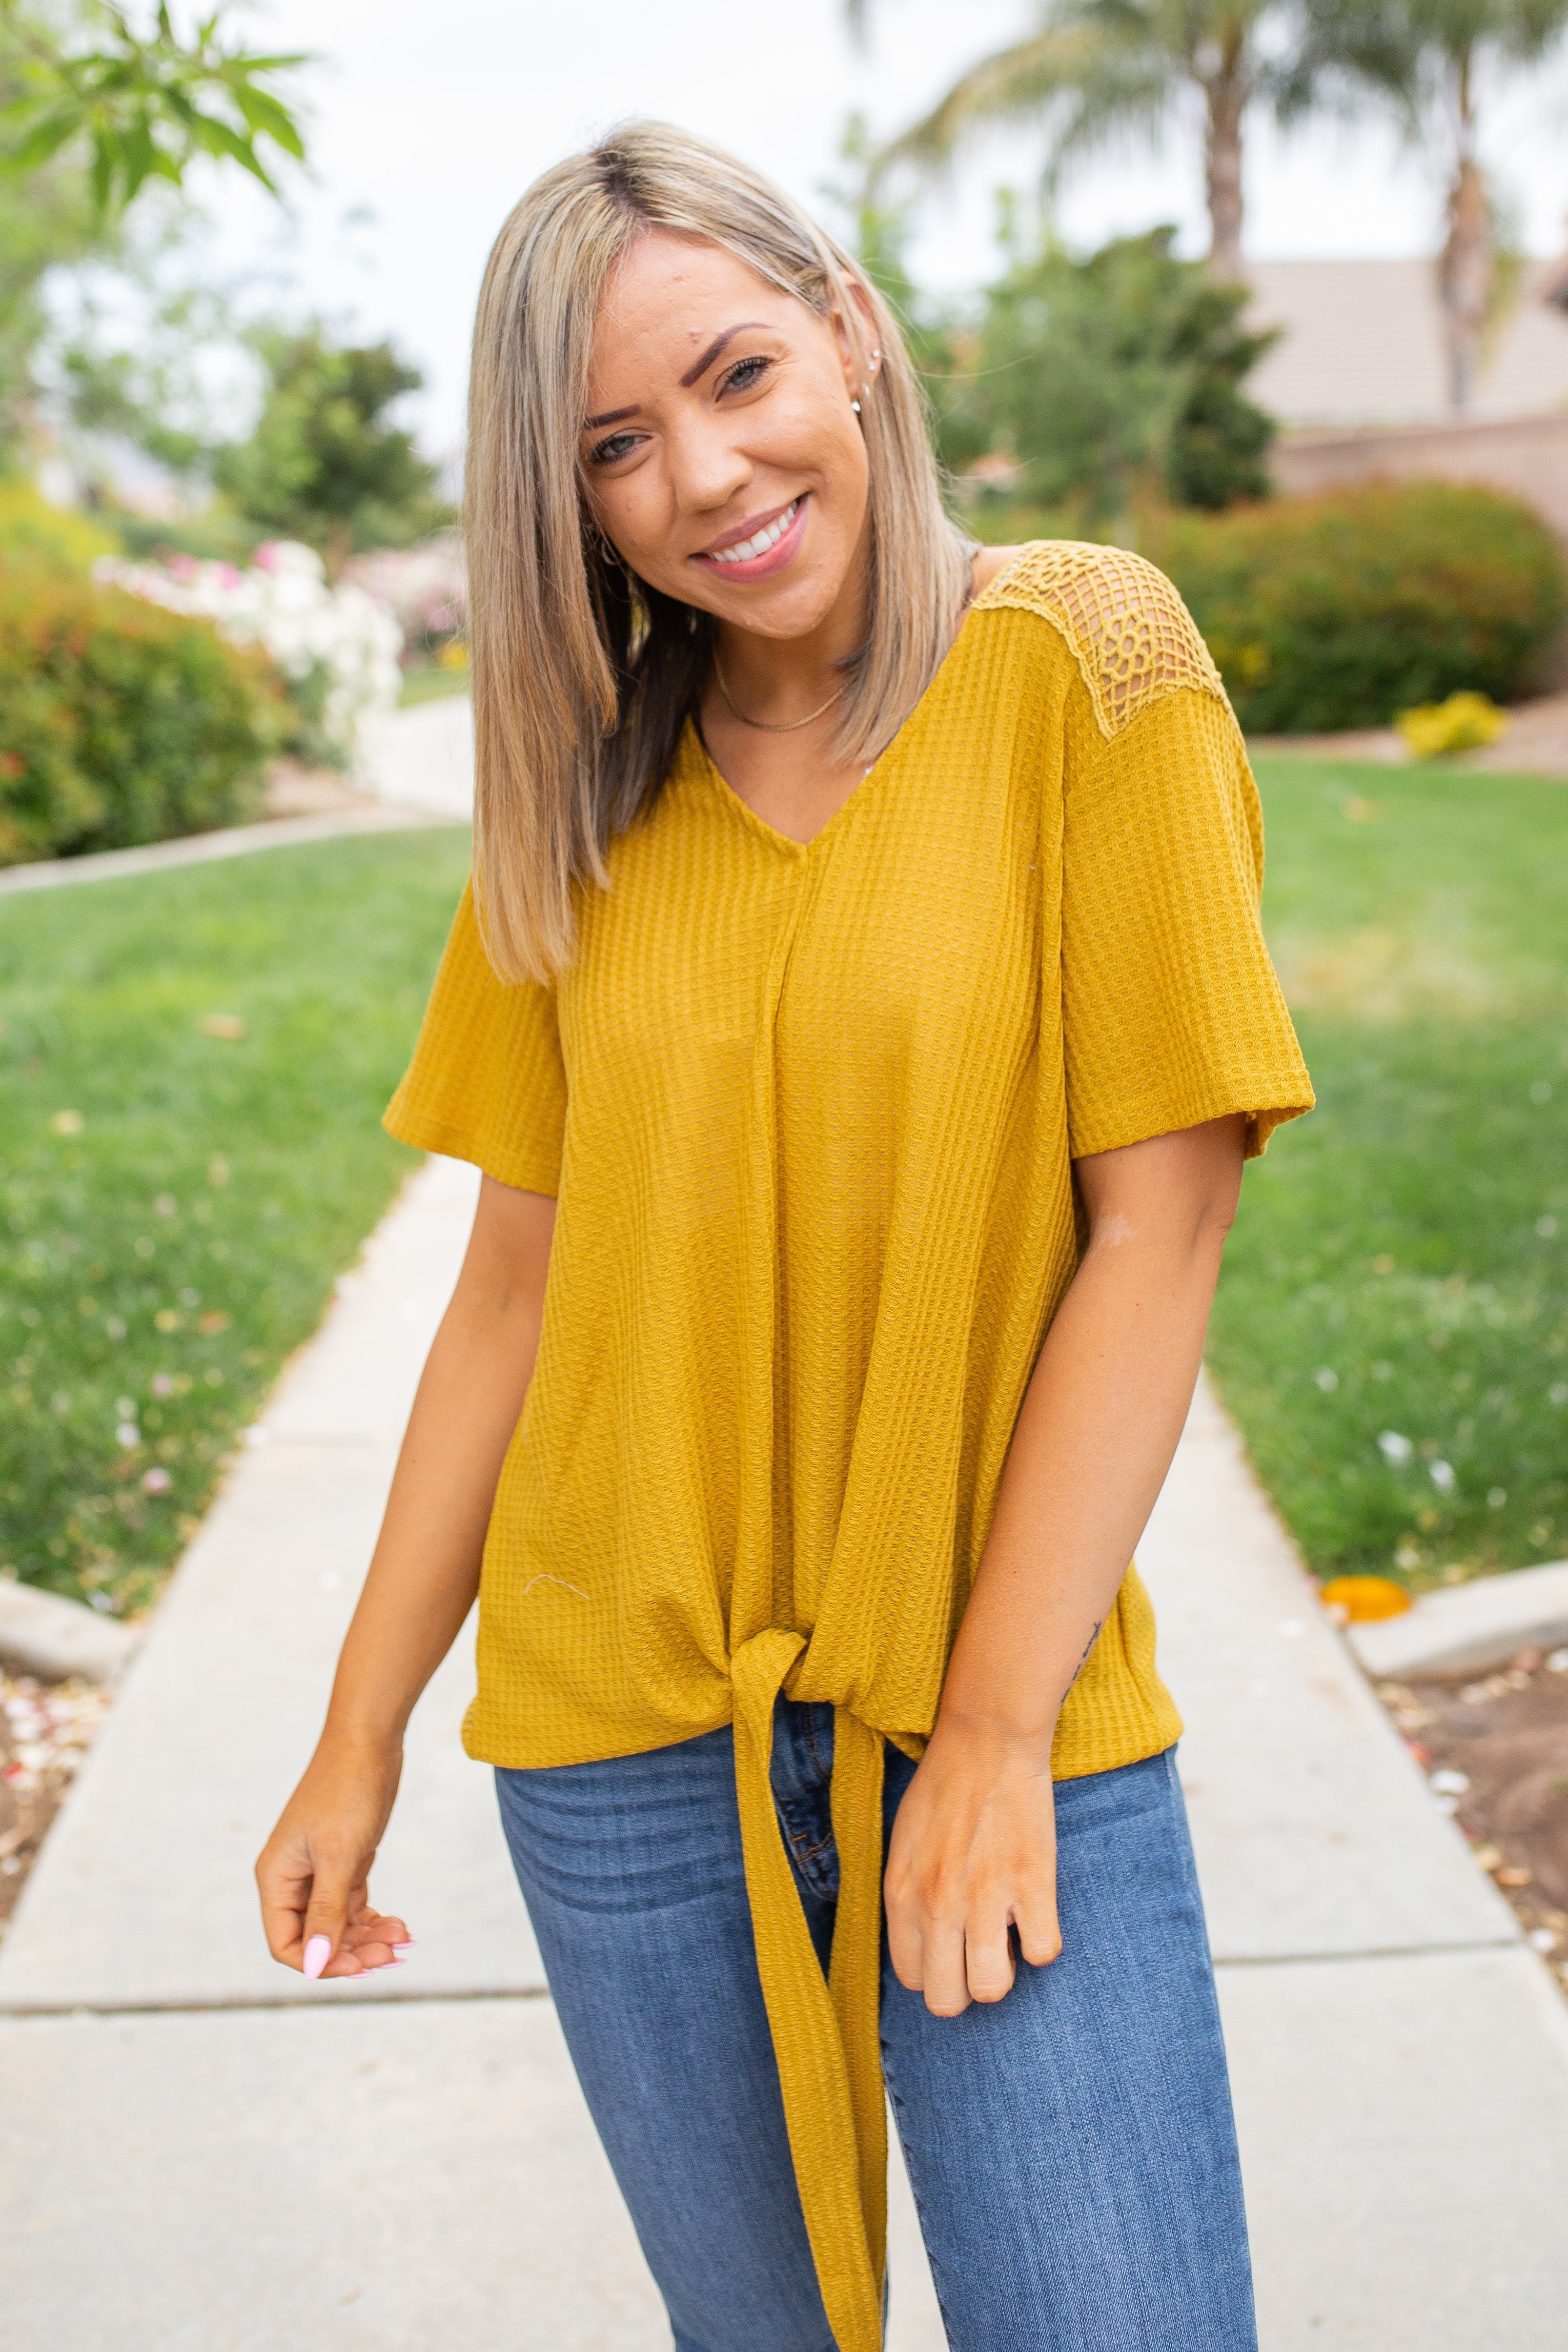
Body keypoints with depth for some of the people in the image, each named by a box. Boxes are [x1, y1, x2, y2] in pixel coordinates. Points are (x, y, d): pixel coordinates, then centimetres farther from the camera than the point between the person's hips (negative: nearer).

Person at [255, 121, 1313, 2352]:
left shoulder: (1082, 663, -7)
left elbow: (1158, 1224, -10)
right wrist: (362, 1733, 6)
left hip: (1008, 1705, -3)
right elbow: (520, 1278, 6)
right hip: (625, 1732, 3)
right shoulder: (589, 790, 4)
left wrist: (996, 1727, -12)